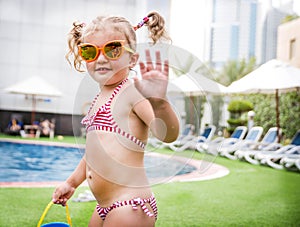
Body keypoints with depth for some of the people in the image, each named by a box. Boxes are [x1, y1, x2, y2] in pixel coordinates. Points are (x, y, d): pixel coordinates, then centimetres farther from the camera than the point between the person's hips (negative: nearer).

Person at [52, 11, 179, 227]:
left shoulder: (133, 91, -13)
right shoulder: (101, 97, 14)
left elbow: (168, 135, -29)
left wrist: (158, 101, -47)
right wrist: (71, 182, 32)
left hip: (130, 206, -9)